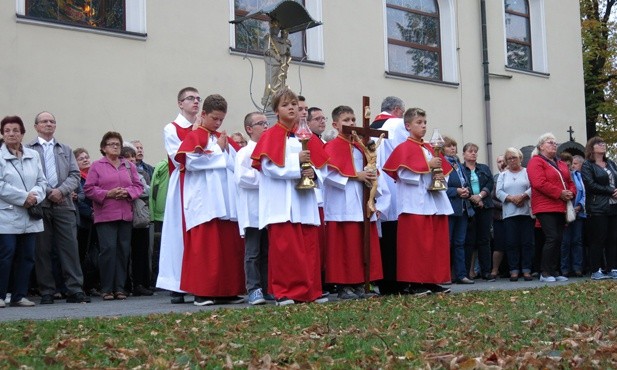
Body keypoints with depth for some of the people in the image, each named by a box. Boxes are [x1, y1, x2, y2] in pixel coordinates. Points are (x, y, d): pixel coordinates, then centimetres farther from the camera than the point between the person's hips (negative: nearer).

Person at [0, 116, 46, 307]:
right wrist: (24, 197, -15)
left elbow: (42, 181, 10)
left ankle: (19, 296, 14)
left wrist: (35, 196, -10)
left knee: (27, 256, 6)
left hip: (30, 216, 5)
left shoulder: (33, 156, 12)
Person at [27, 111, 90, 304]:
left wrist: (61, 190, -8)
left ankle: (75, 290, -1)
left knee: (70, 247, -2)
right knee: (42, 250, 2)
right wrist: (48, 192, -11)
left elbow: (75, 175, 9)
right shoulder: (28, 149, 6)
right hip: (39, 205, -2)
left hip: (64, 205, 2)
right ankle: (47, 292, 8)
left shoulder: (65, 150, 19)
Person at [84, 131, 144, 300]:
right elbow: (89, 188, -1)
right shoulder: (97, 166, 6)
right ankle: (106, 289, -3)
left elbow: (139, 186, 12)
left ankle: (120, 287, 9)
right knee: (108, 248, -11)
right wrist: (107, 194, -13)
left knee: (124, 250, 2)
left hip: (125, 215, 4)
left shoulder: (129, 165, 16)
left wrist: (128, 192, -8)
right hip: (105, 215, -4)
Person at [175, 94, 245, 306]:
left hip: (226, 203, 6)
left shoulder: (224, 139, 21)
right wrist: (218, 151, -4)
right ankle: (202, 292, -2)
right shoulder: (193, 137, 3)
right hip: (204, 204, -6)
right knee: (205, 247, -7)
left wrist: (225, 150, 0)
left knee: (229, 246, 3)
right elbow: (191, 161, -14)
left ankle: (227, 291, 9)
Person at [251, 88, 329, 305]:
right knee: (284, 247, -6)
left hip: (305, 201, 5)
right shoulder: (270, 136, 1)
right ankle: (284, 293, 0)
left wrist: (313, 172, -8)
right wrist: (296, 161, -13)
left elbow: (319, 164, 14)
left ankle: (311, 291, 11)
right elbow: (269, 166, -11)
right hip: (281, 203, -5)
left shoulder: (306, 136, 15)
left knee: (309, 247, 5)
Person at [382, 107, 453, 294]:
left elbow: (442, 171, 20)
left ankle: (433, 280, 11)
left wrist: (441, 177, -2)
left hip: (435, 201, 7)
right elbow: (404, 173, -14)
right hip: (415, 203, -7)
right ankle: (415, 282, -1)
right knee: (416, 243, -7)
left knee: (437, 242, 5)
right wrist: (427, 166, -15)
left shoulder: (430, 148, 19)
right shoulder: (404, 148, -1)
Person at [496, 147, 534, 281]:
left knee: (527, 242, -3)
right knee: (511, 243, -2)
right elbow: (498, 192, 4)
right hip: (509, 213, 1)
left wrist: (523, 196, -18)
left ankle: (526, 270, 1)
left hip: (526, 211, -1)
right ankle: (514, 270, 1)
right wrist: (511, 198, -12)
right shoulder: (503, 175, 17)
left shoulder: (527, 172, 11)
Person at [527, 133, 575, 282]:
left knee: (558, 239, 7)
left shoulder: (561, 164, 21)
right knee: (552, 238, -14)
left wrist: (571, 193, -1)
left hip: (561, 208, 8)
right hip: (545, 207, -8)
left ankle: (555, 272, 12)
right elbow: (540, 183, -17)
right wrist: (560, 193, -17)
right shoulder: (536, 162, -5)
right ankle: (545, 273, -8)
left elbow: (570, 182, 21)